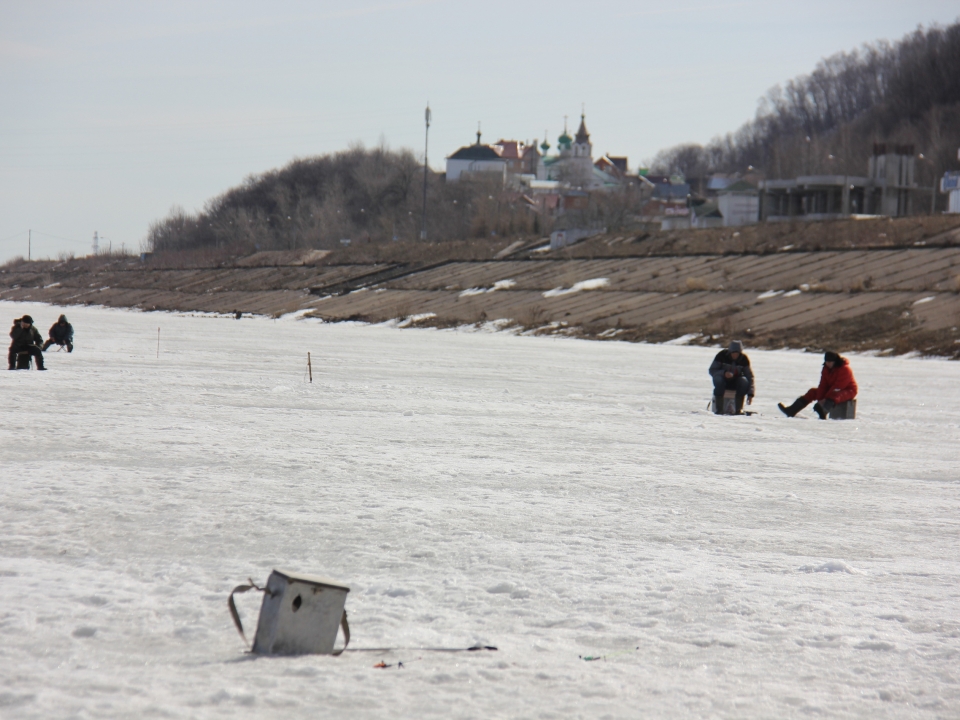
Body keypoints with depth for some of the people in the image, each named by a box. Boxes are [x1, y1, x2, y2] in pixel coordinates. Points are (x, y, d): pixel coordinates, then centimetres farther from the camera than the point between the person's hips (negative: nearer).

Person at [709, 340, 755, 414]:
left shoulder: (744, 359, -11)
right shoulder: (722, 355, -15)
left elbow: (750, 377, -13)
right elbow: (712, 370, -14)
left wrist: (750, 394, -24)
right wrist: (724, 373, -34)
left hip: (736, 382, 1)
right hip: (724, 379, -1)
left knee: (744, 381, -32)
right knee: (718, 380, -36)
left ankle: (739, 409, -25)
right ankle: (719, 409, -32)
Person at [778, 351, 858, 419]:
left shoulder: (845, 369, -22)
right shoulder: (826, 369, 1)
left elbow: (838, 387, -27)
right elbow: (823, 385, -4)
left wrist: (826, 399, -30)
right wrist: (820, 399, -17)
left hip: (847, 391, -8)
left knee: (835, 395, -41)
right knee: (813, 391, -3)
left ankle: (822, 412, -74)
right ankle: (791, 410, -10)